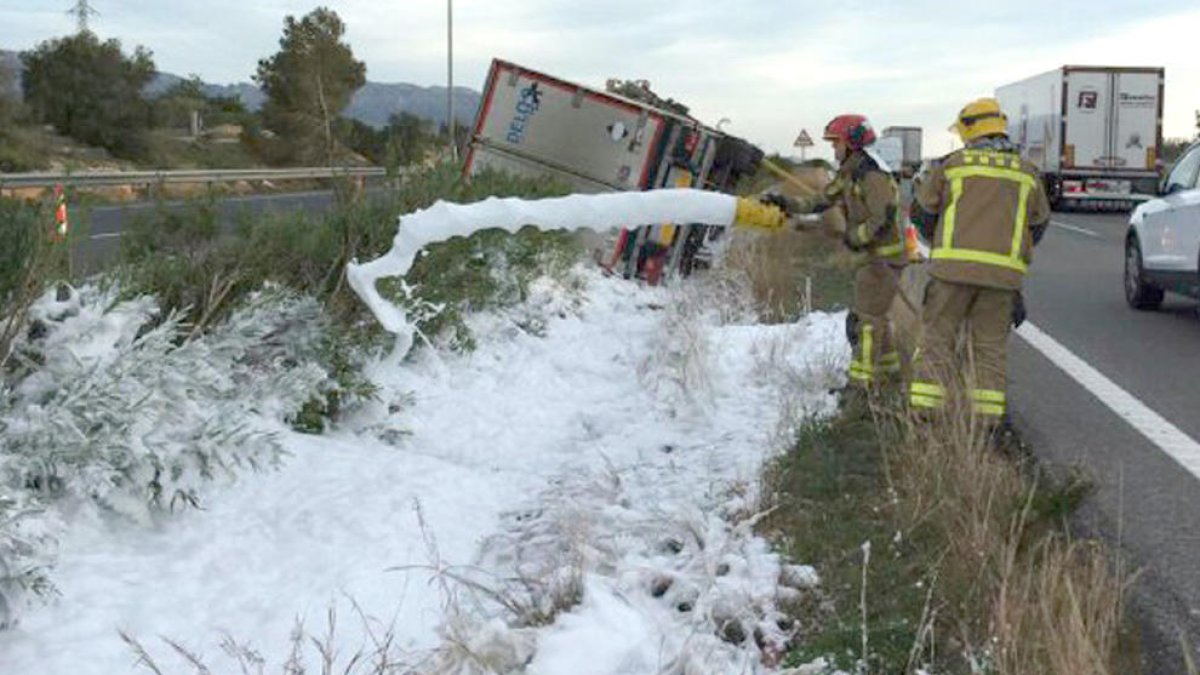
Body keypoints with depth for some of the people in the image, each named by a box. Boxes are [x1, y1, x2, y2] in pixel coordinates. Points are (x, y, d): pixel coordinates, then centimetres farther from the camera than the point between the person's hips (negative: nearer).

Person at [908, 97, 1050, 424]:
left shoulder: (951, 164, 3)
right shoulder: (1026, 173, 11)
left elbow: (922, 211, 9)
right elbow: (1039, 223, 20)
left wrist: (936, 241, 27)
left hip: (954, 266, -2)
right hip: (1003, 272, 2)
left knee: (937, 338, 5)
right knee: (991, 345, 9)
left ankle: (922, 412, 3)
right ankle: (988, 419, 8)